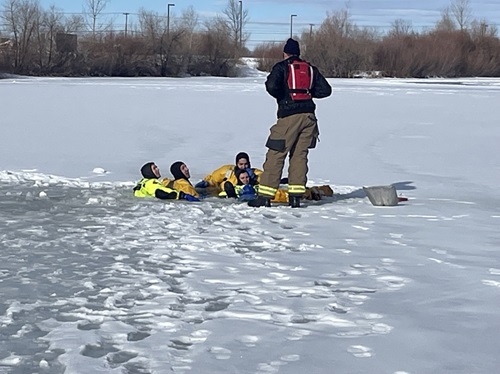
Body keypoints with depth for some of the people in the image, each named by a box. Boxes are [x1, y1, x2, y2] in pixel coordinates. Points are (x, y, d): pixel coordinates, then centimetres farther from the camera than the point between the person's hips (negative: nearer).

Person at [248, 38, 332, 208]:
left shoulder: (281, 67, 2)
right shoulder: (310, 69, 16)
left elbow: (271, 86, -14)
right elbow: (325, 90, 13)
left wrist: (281, 96, 4)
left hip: (289, 116, -5)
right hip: (309, 116, 5)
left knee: (275, 155, -2)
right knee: (300, 155, 11)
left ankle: (265, 196, -4)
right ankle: (295, 196, 6)